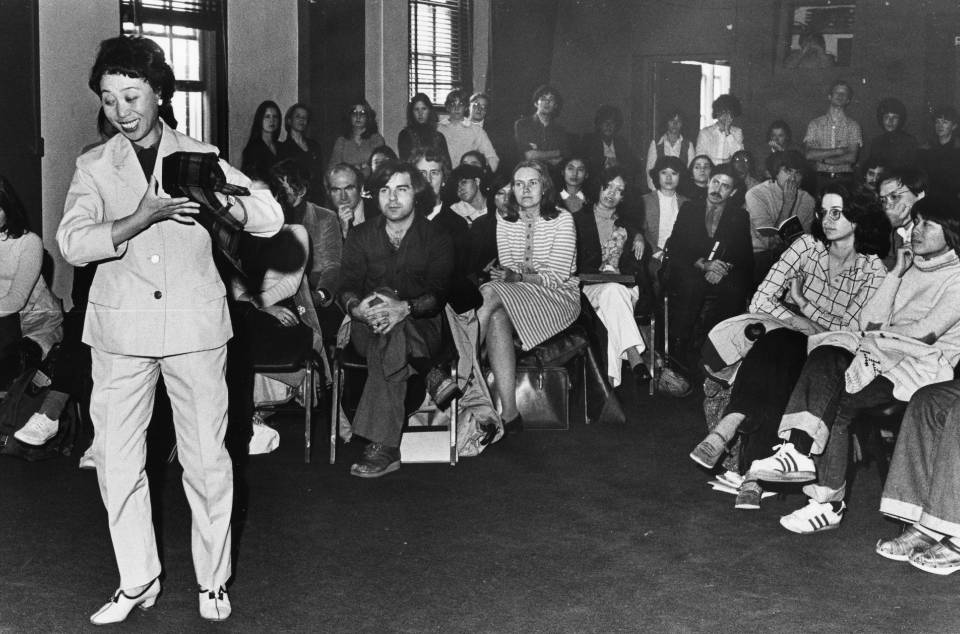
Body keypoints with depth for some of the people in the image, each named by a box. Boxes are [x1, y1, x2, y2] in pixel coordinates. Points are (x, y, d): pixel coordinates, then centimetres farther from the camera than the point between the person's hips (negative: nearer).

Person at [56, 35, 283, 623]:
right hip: (121, 330, 1)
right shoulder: (95, 166, 7)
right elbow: (72, 242, -9)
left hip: (195, 326, -1)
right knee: (117, 459, 4)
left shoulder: (200, 156, 6)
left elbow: (271, 216, -3)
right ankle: (137, 580, 19)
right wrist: (140, 218, -24)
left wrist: (214, 197, -21)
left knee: (207, 457, 2)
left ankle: (214, 580, 17)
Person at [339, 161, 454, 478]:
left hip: (422, 325, -2)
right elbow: (348, 288, 2)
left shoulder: (437, 238, 7)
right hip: (367, 326, 2)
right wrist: (358, 308, -24)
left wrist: (404, 308, -29)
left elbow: (438, 294, -7)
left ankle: (381, 445, -39)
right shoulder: (360, 237, 14)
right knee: (391, 341, -36)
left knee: (392, 335, -38)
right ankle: (388, 450, -40)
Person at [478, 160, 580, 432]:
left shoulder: (562, 220, -1)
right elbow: (508, 272, 6)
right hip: (516, 298, 4)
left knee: (490, 293, -30)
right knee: (497, 318, -34)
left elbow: (559, 275, -10)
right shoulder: (505, 224, 12)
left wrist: (520, 277, -24)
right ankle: (509, 413, -36)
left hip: (560, 296, -4)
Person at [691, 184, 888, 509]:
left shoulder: (873, 270, -5)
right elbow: (761, 299, -8)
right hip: (788, 334, 1)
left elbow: (853, 332, -9)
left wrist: (802, 302, -8)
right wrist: (807, 326, -18)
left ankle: (725, 430, -40)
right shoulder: (807, 245, -2)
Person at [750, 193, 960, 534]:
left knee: (839, 405, -28)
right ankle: (798, 448, -41)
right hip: (882, 353, 6)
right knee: (825, 355, -28)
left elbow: (926, 333, -11)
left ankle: (830, 502, -29)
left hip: (923, 363, -6)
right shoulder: (909, 267, 24)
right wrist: (897, 274, 5)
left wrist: (881, 334, -2)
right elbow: (871, 321, 11)